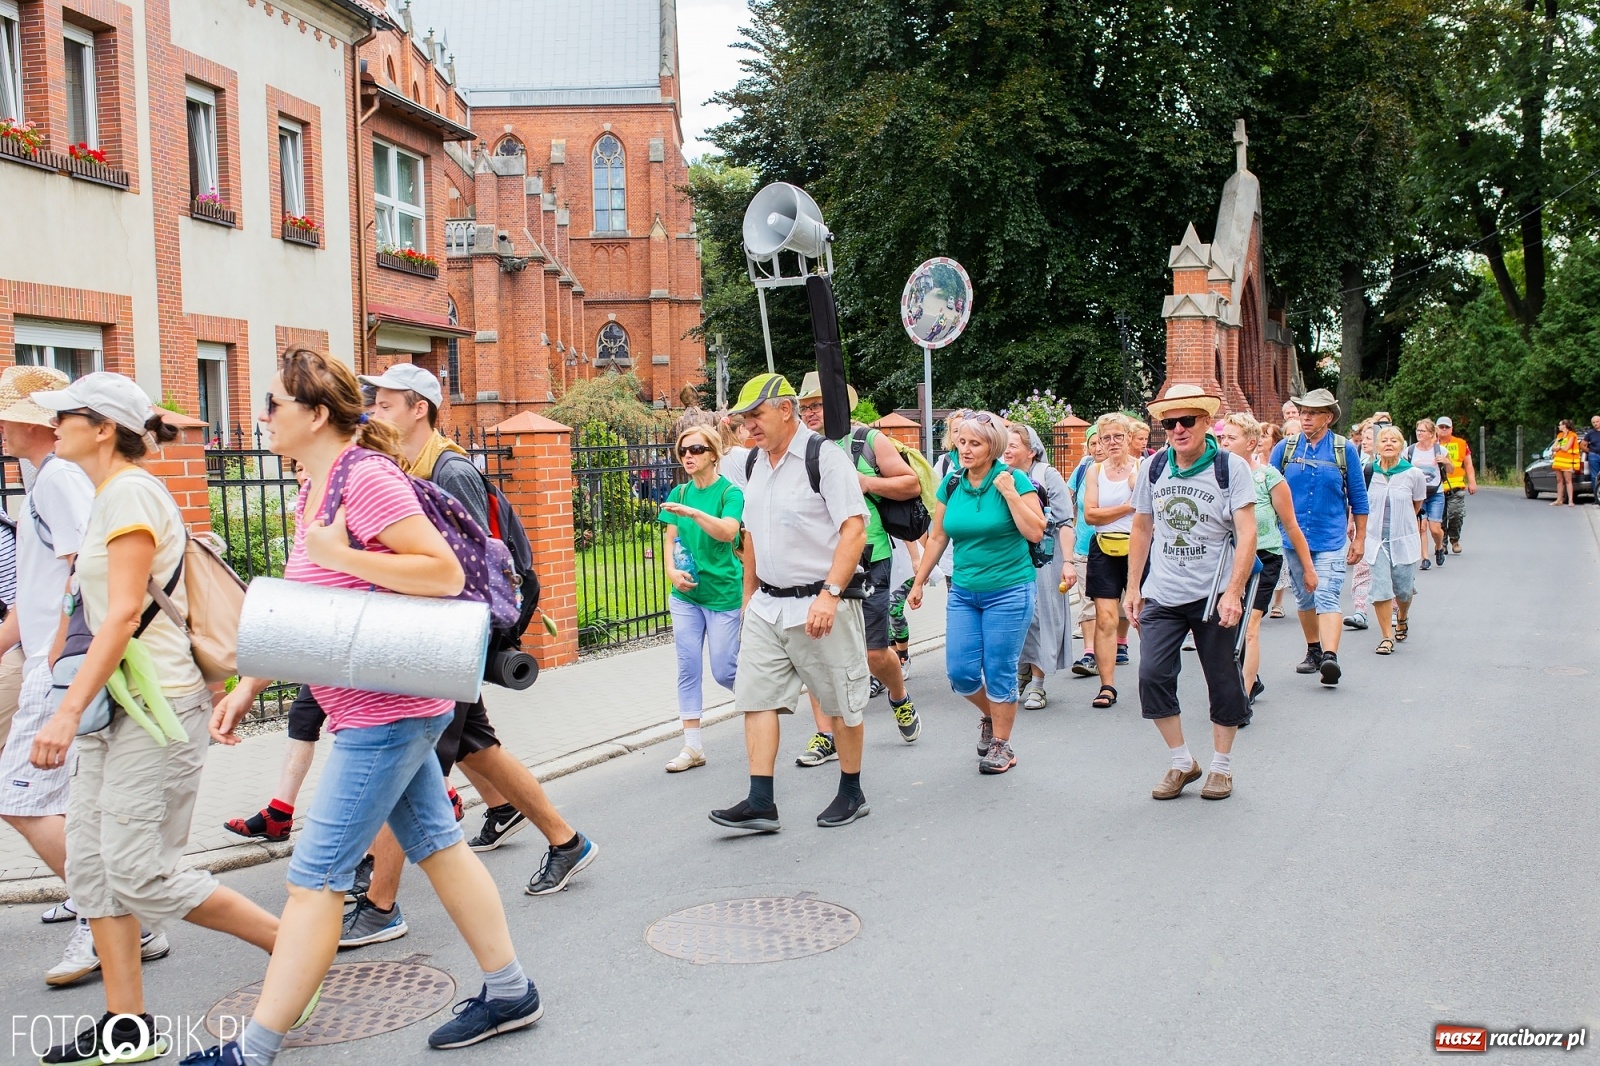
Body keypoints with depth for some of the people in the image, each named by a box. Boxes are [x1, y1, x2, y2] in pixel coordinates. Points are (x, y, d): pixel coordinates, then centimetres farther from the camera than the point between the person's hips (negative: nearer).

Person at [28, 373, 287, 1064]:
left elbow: (123, 614, -21)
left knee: (140, 872, -8)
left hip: (156, 704, -10)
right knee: (92, 863, 8)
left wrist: (67, 711, -23)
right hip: (117, 705, 10)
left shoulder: (130, 493, -13)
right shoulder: (107, 497, 17)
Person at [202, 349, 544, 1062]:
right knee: (437, 845, 15)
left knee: (315, 876, -3)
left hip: (384, 714, -10)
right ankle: (509, 995, 26)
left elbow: (445, 573, -22)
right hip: (392, 709, 10)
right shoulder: (314, 489, 13)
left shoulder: (365, 477, -18)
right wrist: (248, 686, 13)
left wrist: (340, 555, -23)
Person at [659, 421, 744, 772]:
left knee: (725, 670, 0)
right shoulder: (679, 493, 8)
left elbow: (728, 532, -24)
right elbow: (670, 539, 7)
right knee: (688, 668, 3)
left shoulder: (730, 491, -8)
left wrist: (693, 513, -35)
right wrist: (672, 571, -11)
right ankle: (693, 747, 10)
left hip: (723, 593, -5)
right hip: (686, 593, 5)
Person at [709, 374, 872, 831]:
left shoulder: (824, 457, -12)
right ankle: (760, 803, 5)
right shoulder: (757, 462, 11)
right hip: (767, 604, 7)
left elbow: (854, 530, -18)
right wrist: (750, 597, 19)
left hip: (819, 603, -7)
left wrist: (830, 595, -26)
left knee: (842, 703, 6)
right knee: (755, 697, 1)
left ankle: (852, 793, 22)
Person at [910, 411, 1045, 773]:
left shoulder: (1014, 479, -8)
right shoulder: (951, 484, 4)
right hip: (963, 592, 4)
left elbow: (1035, 532, -14)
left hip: (1009, 591, -4)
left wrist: (1010, 494, -19)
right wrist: (919, 582, 14)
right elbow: (937, 537, 13)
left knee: (999, 673, 1)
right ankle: (989, 715, 33)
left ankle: (1001, 745, 18)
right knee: (960, 672, 3)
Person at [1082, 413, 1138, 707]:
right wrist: (1127, 508, -9)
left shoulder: (1142, 467, 2)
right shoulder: (1095, 471, 7)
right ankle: (1107, 686, -1)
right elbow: (1089, 514, -4)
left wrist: (1131, 473, -15)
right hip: (1104, 550, 1)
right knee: (1105, 619, -3)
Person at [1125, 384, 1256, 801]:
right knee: (1152, 675, -7)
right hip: (1161, 595, 3)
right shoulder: (1153, 468, 4)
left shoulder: (1231, 467, -7)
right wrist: (1134, 586, 10)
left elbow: (1246, 534, -13)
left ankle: (1222, 766, 24)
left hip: (1214, 594, -3)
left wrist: (1233, 592, -21)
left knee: (1222, 682, 7)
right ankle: (1182, 763, 11)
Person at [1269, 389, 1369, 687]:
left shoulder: (1345, 449, 0)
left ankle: (1330, 657, -25)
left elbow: (1358, 498, 6)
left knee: (1326, 598, -16)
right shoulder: (1285, 448, 3)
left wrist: (1359, 538, 7)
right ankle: (1313, 651, 29)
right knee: (1304, 600, 14)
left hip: (1331, 539, -3)